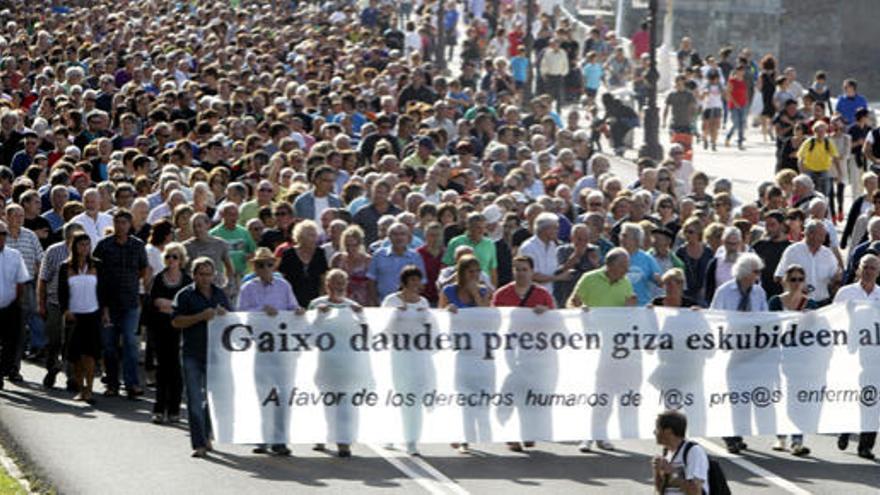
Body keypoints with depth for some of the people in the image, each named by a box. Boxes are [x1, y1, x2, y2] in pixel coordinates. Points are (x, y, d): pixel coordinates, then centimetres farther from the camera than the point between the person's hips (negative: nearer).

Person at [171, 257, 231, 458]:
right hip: (193, 355, -4)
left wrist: (223, 313, -6)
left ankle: (206, 436, 31)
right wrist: (201, 316, -18)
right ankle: (199, 444, -6)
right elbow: (176, 321, -8)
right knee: (195, 400, -6)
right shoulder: (185, 295, -1)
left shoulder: (219, 294, 12)